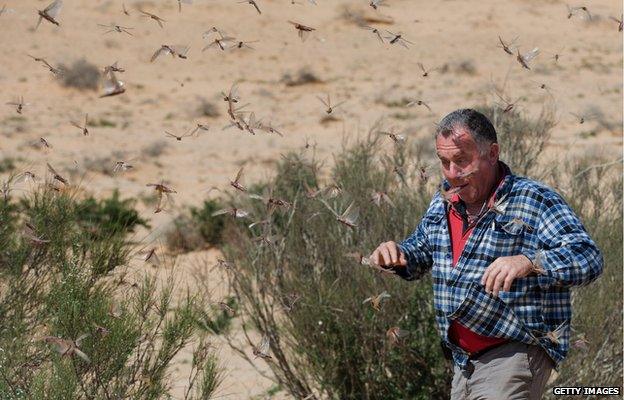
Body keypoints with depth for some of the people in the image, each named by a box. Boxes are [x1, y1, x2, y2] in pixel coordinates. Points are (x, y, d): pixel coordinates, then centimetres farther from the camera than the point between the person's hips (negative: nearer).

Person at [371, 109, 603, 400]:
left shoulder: (534, 201, -11)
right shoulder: (443, 203, 11)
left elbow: (587, 258, -21)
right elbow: (419, 255, 27)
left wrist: (528, 263, -39)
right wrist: (395, 254, 2)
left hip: (516, 354, -8)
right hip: (464, 360, 8)